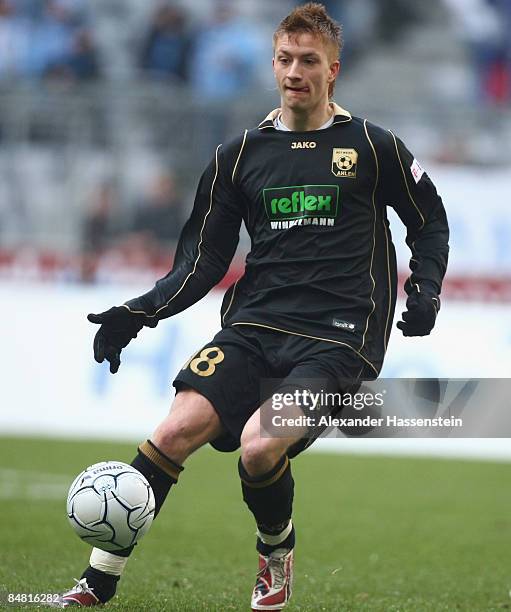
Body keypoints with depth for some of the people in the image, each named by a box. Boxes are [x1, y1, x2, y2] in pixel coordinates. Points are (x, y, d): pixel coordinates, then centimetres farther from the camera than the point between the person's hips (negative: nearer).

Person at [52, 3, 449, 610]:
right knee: (176, 431, -19)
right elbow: (204, 259, 14)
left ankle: (276, 558, 6)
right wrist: (140, 312, 0)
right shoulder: (240, 155, 12)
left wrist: (426, 290, 1)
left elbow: (430, 222, 18)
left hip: (339, 336, -3)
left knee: (259, 447, -26)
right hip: (254, 326, 3)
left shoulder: (372, 145, 6)